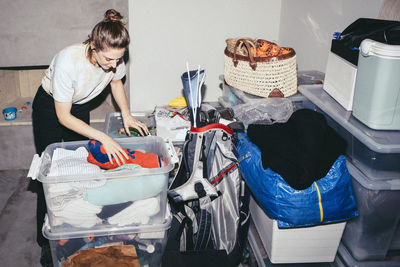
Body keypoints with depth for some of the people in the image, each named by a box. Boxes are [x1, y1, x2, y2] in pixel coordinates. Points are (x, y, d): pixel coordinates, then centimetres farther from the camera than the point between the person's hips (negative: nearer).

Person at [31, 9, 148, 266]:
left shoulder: (115, 57, -23)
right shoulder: (69, 61, -39)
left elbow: (116, 81, 3)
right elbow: (63, 117, -31)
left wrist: (126, 113, -11)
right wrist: (104, 138, -37)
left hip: (80, 106, 5)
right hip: (50, 108, -5)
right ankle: (46, 241, 13)